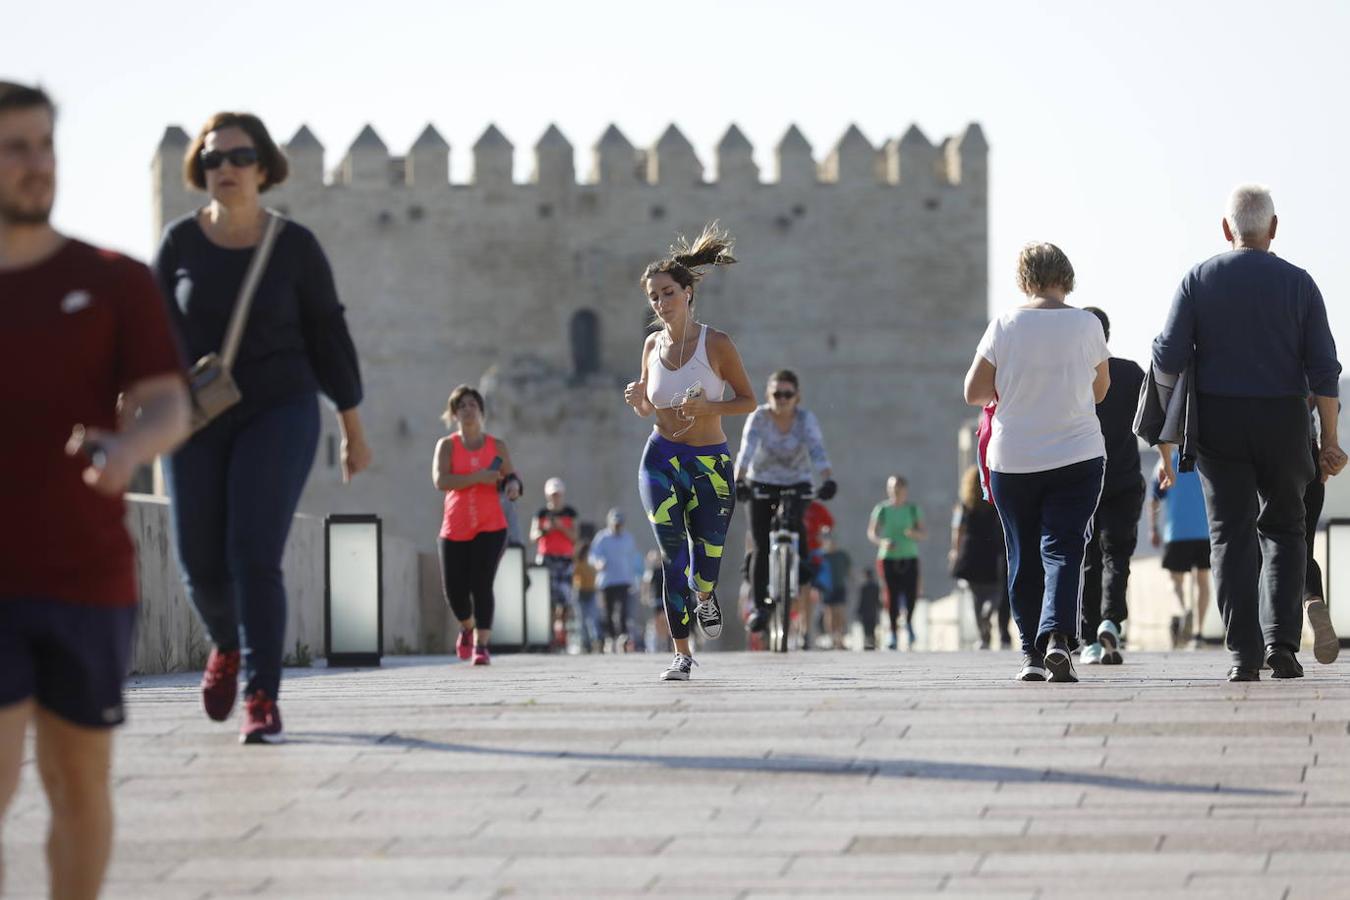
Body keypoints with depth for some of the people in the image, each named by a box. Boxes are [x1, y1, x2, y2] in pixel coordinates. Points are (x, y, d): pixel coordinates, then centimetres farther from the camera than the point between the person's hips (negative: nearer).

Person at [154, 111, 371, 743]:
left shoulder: (294, 246, -4)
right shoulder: (180, 242, -1)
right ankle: (226, 646, 38)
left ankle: (263, 700, -12)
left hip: (278, 413, -2)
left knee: (254, 556, -16)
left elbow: (327, 336, 3)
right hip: (198, 419, 2)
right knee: (201, 563, 4)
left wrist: (353, 430, 7)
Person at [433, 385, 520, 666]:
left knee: (482, 584, -13)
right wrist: (478, 477, -21)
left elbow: (511, 475, 15)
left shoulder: (497, 446, 8)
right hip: (455, 528, 0)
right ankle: (467, 627, 32)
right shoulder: (447, 445, 2)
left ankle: (481, 644, -9)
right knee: (454, 590, 0)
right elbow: (440, 480, -12)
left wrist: (513, 484, -11)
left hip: (490, 527, 0)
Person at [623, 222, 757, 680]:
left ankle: (704, 598, 40)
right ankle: (682, 654, 2)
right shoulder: (652, 345, 2)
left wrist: (708, 407, -20)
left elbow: (748, 401, -3)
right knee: (673, 557, -8)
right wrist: (636, 400, -8)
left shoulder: (716, 344, -9)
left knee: (706, 565, 2)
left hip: (710, 463, -2)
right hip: (661, 459, 2)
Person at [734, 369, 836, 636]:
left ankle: (802, 571, -6)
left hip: (797, 483, 0)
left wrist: (828, 480, -46)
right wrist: (739, 481, -46)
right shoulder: (759, 417, -17)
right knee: (762, 548, -8)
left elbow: (817, 450, -30)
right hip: (762, 483, 0)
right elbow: (746, 450, -30)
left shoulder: (806, 418, -17)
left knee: (794, 520, -31)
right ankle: (760, 606, -2)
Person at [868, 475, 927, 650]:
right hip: (888, 558, -1)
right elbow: (871, 532, 5)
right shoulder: (881, 509, 3)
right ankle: (893, 632, 8)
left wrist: (915, 534, -15)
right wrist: (882, 542, -16)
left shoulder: (913, 509, 6)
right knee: (892, 595, -4)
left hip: (910, 558, 1)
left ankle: (908, 621, 18)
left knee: (911, 594, -12)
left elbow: (925, 534, 8)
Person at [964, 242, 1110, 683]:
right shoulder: (1087, 325, -3)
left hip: (1013, 460, 1)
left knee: (1023, 556, 10)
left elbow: (974, 393, -2)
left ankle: (1033, 655, 12)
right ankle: (1058, 637, -23)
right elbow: (1100, 390, 9)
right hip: (1077, 456, -1)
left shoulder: (1004, 326, -5)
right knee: (1063, 550, -2)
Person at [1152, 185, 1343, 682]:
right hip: (1283, 422, 0)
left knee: (1232, 534, 3)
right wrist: (1330, 439, 1)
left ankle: (1244, 654, -5)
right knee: (1283, 528, 15)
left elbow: (1168, 359, -5)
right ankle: (1282, 641, 0)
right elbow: (1323, 369, -4)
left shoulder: (1199, 280, -1)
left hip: (1217, 420, 0)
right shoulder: (1298, 283, 0)